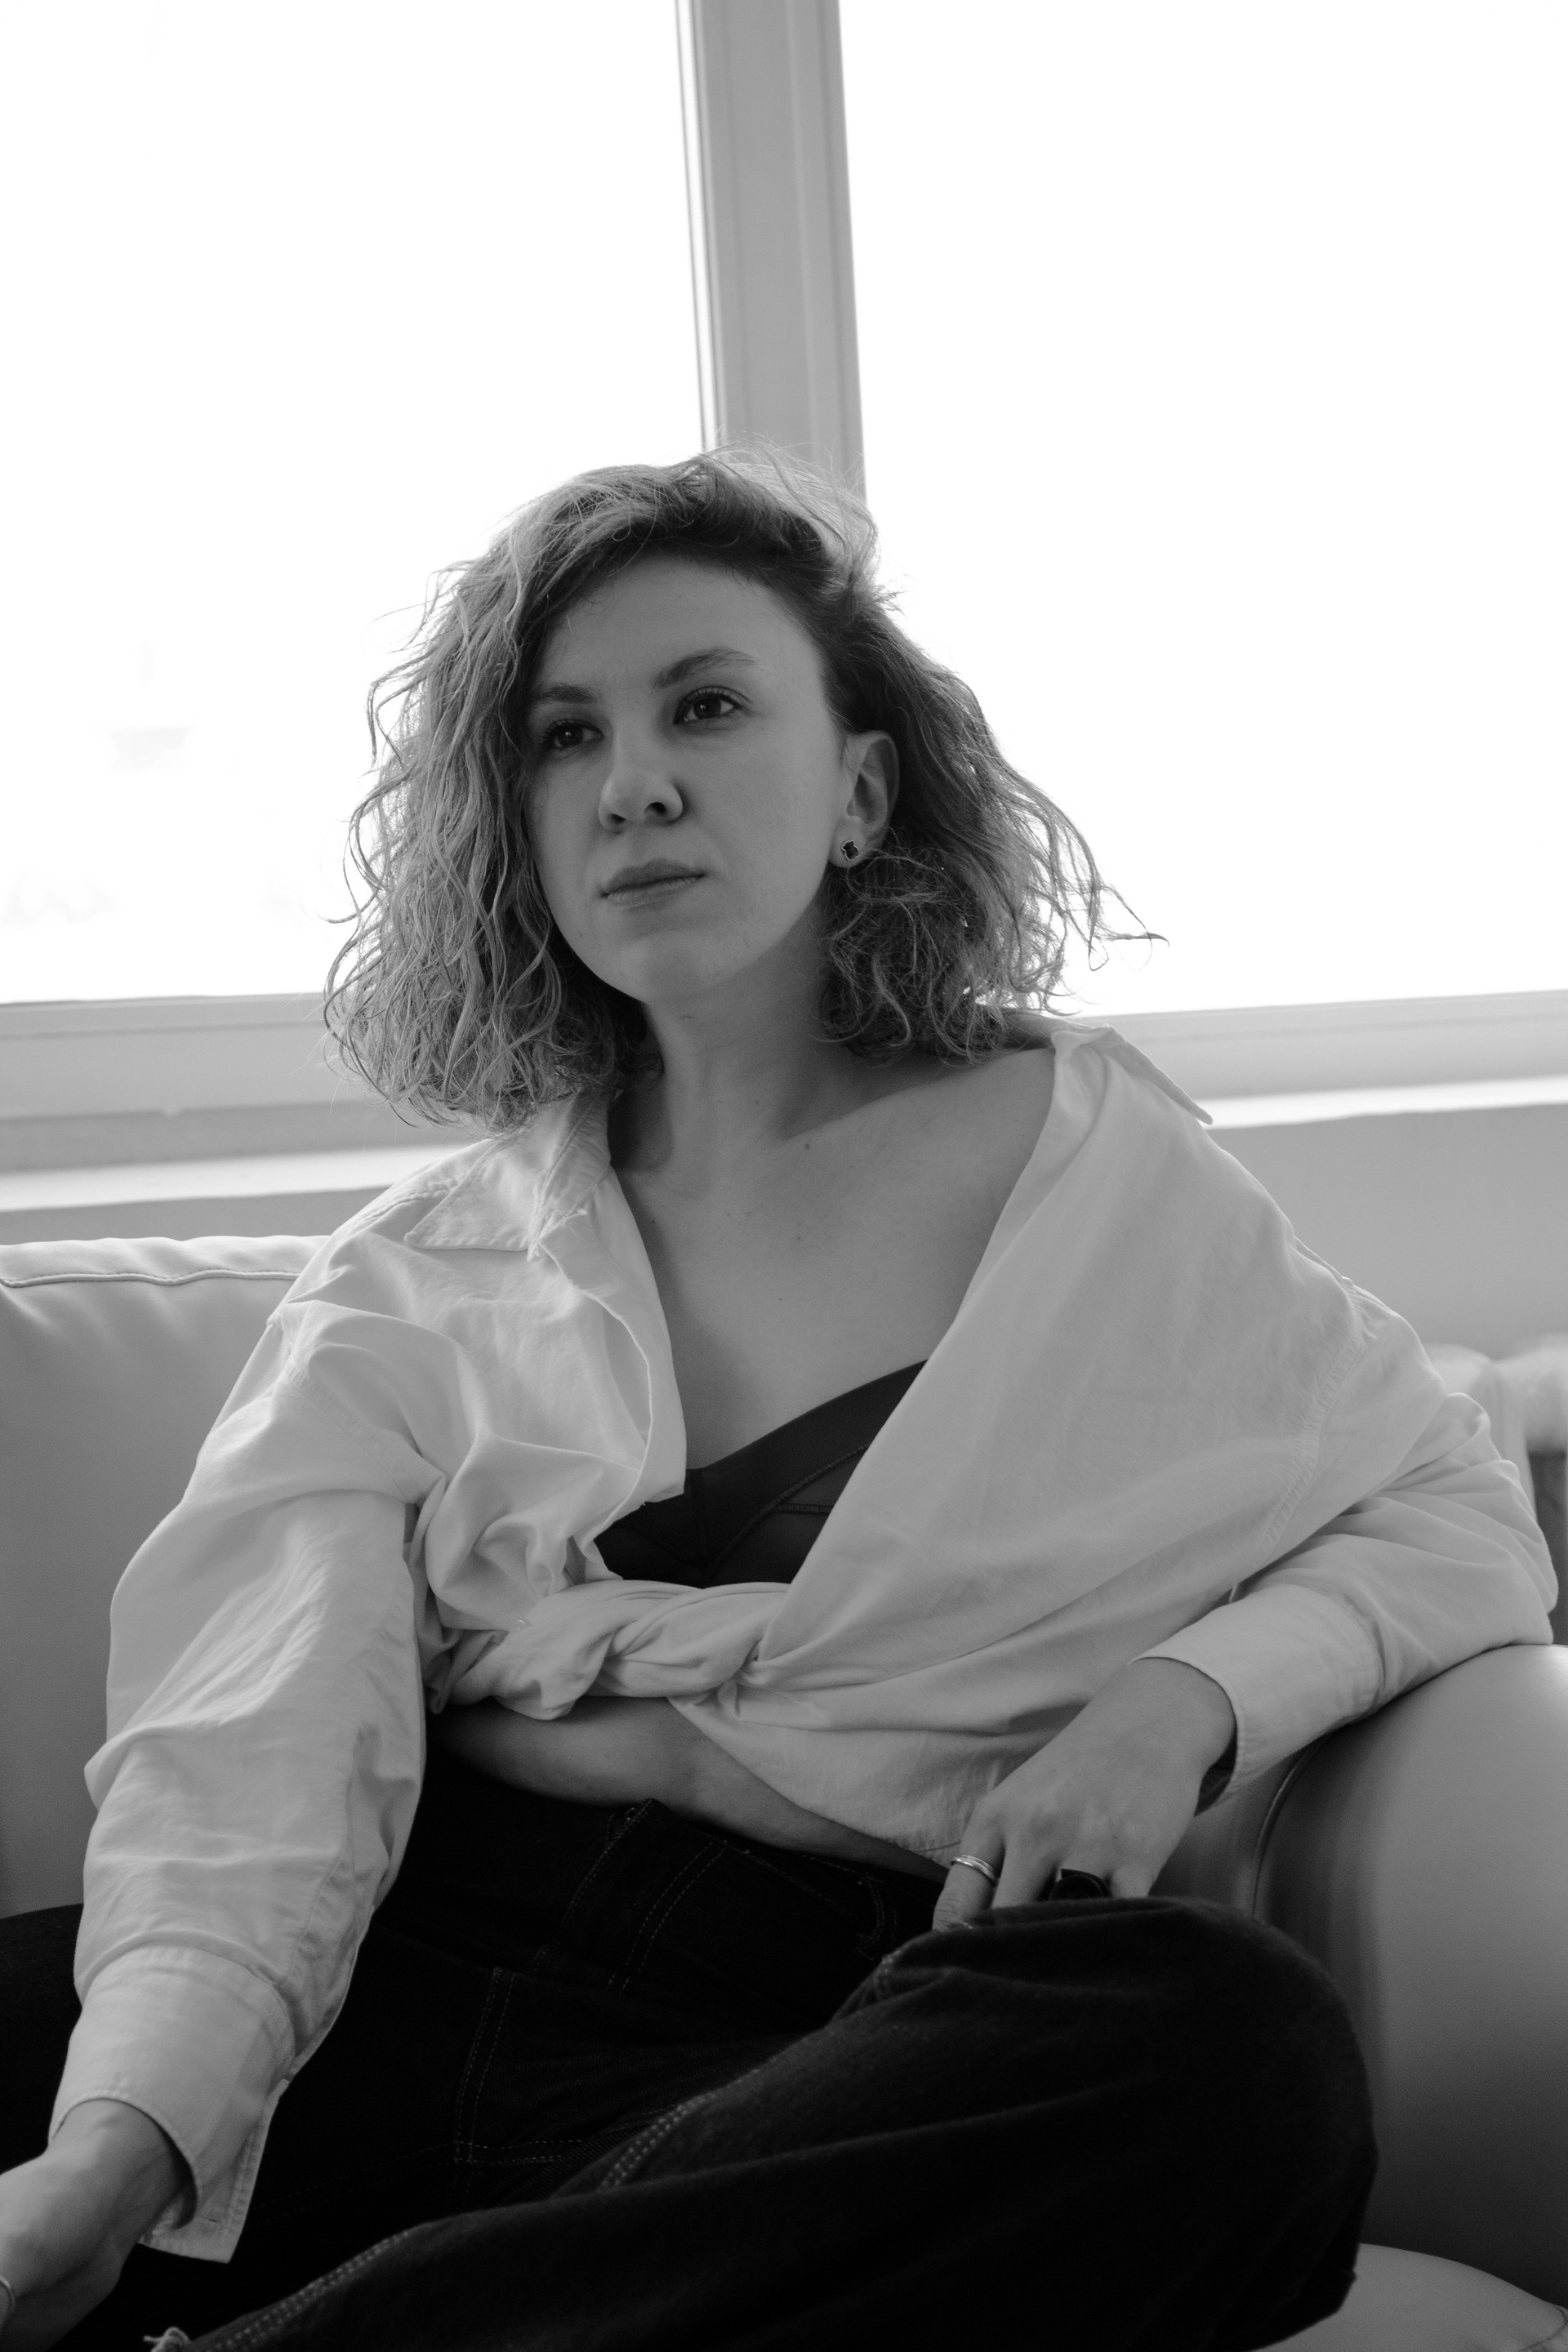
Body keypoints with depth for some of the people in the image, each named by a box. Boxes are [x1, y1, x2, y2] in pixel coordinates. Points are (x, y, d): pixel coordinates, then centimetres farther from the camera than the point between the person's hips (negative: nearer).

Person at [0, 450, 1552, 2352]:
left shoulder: (1093, 1166, 9)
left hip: (832, 2013, 1)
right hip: (416, 1968, 0)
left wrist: (1184, 1698, -10)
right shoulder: (413, 1281, 11)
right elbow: (255, 1749, -2)